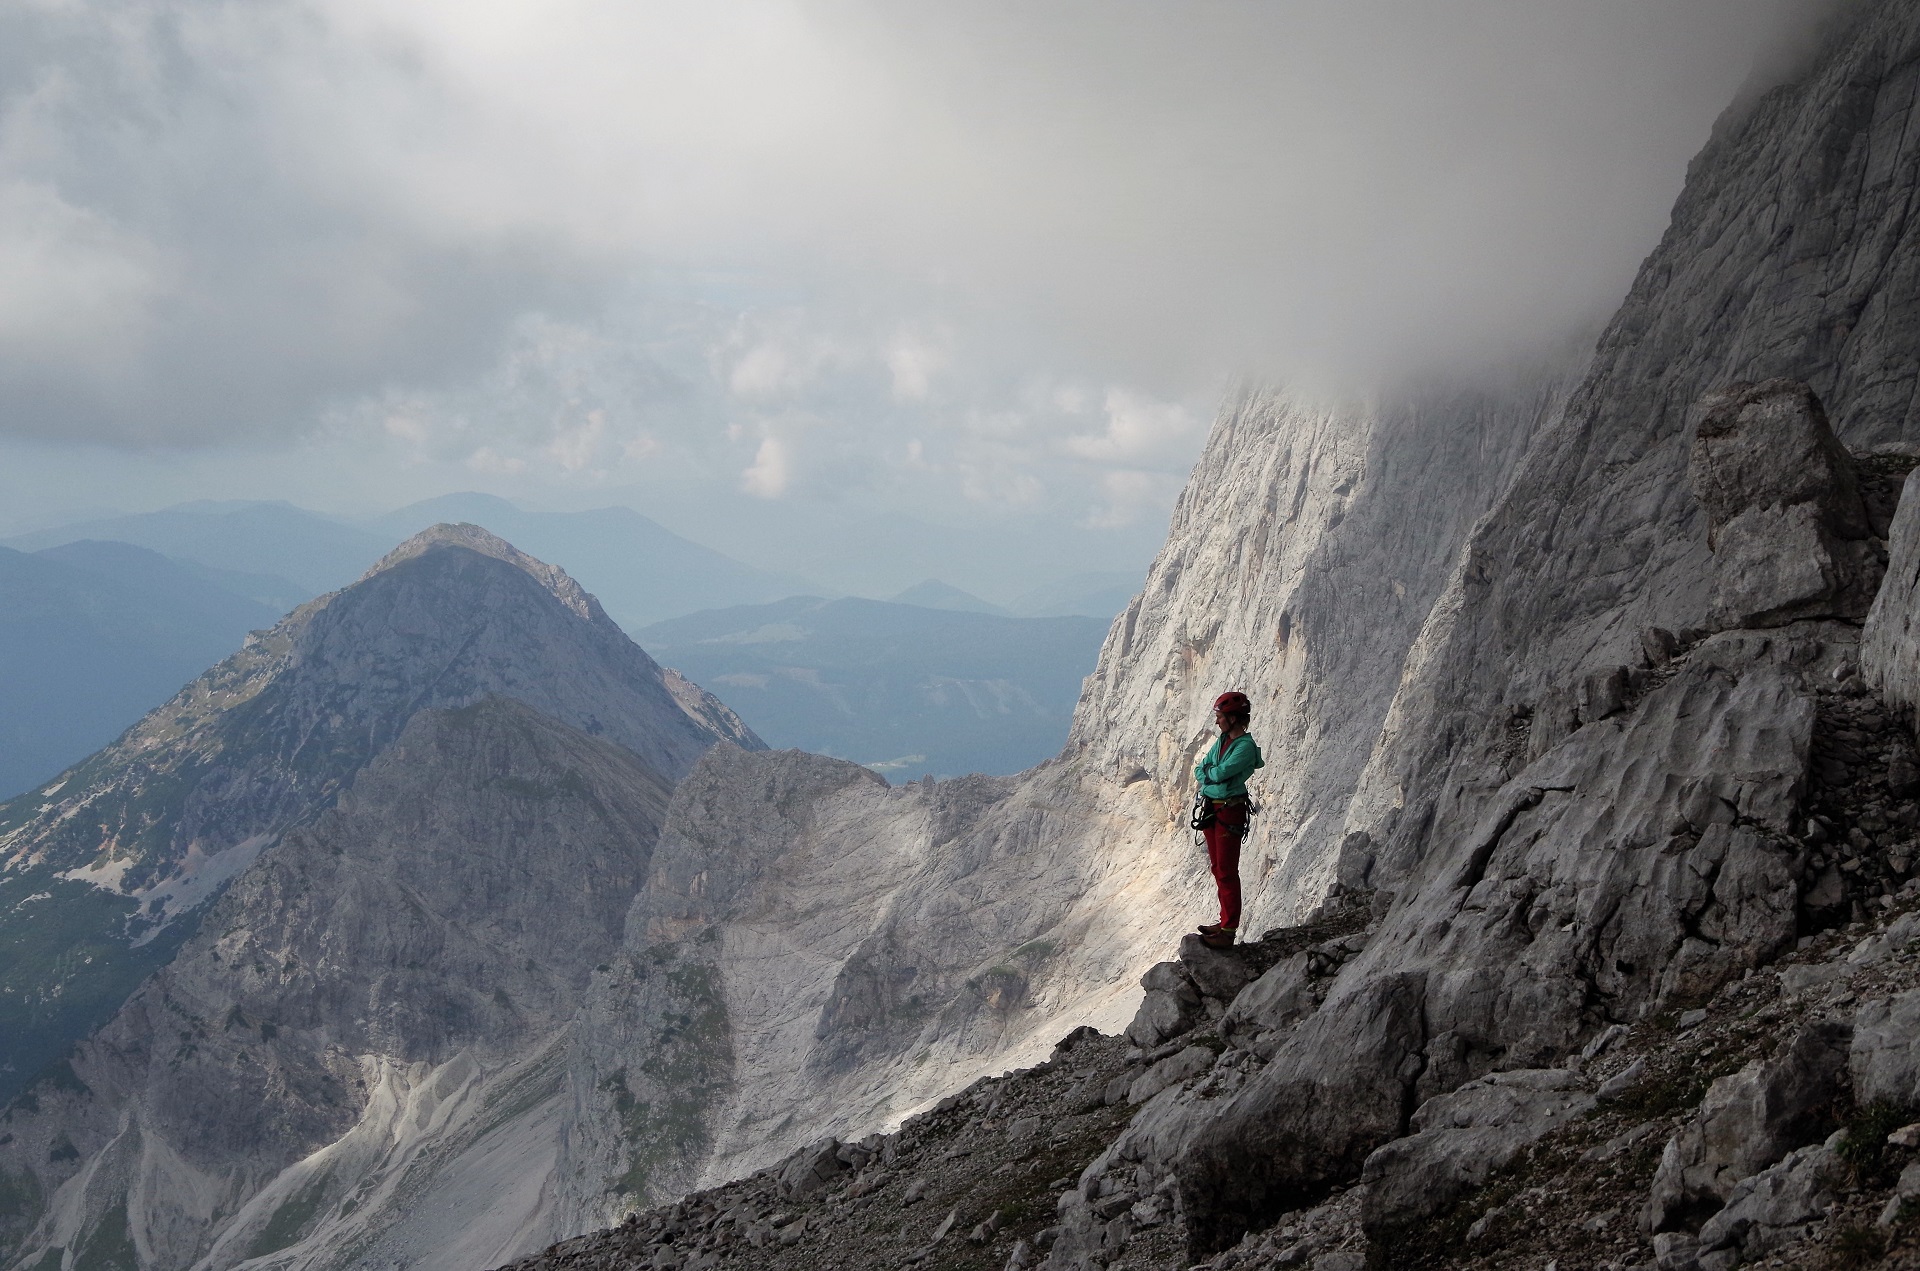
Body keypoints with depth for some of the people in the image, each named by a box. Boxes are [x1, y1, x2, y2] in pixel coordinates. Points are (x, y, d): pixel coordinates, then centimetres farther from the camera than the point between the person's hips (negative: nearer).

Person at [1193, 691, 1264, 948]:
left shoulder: (1246, 746, -16)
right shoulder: (1222, 741, 10)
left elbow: (1221, 772, -23)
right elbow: (1199, 771, 10)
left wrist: (1208, 772, -3)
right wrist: (1213, 775, -10)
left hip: (1230, 811, -9)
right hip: (1210, 808, 9)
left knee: (1227, 873, -5)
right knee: (1218, 868, 15)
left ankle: (1228, 933, -2)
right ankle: (1225, 921, 26)